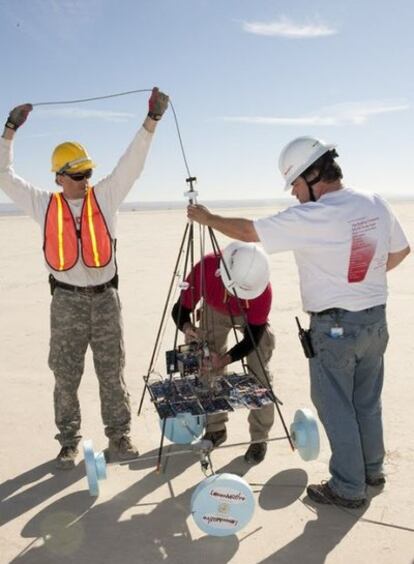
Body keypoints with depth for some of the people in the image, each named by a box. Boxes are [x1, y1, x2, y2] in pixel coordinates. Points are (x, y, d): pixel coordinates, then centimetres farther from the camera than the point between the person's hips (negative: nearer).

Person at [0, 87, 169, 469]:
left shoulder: (105, 196, 3)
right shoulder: (45, 204, 4)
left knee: (112, 372, 7)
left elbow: (132, 162, -4)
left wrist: (152, 119, -11)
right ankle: (69, 442, 21)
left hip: (105, 297, 0)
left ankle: (119, 437, 18)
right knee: (66, 376, 8)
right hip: (67, 301, 1)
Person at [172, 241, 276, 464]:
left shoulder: (263, 291, -40)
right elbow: (181, 309, -26)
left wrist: (226, 359, -44)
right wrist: (186, 327, -48)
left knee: (259, 375, -10)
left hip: (251, 316, -2)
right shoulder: (205, 267, -38)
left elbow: (253, 338, -30)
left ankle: (260, 438, 6)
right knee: (208, 369, -1)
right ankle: (215, 428, 18)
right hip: (214, 311, 2)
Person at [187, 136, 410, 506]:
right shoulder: (376, 204, 1)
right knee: (368, 402, 20)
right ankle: (372, 470, 36)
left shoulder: (312, 217, -20)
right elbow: (400, 251, 14)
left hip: (334, 327, -7)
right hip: (375, 319, 7)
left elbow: (247, 231, -14)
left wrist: (206, 218, 1)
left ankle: (348, 488, 19)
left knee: (336, 407, 7)